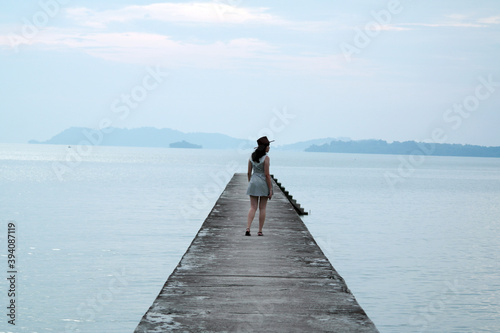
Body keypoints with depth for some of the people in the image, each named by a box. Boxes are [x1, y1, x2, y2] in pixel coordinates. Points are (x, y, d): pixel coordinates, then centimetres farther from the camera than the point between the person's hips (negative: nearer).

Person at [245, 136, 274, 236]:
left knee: (253, 208, 5)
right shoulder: (266, 158, -13)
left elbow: (249, 172, 6)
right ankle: (260, 231, 8)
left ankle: (248, 229, -9)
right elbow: (267, 174, -15)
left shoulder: (252, 156, 3)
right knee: (262, 208, 6)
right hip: (264, 183, -4)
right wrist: (270, 189, -10)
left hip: (254, 182, 4)